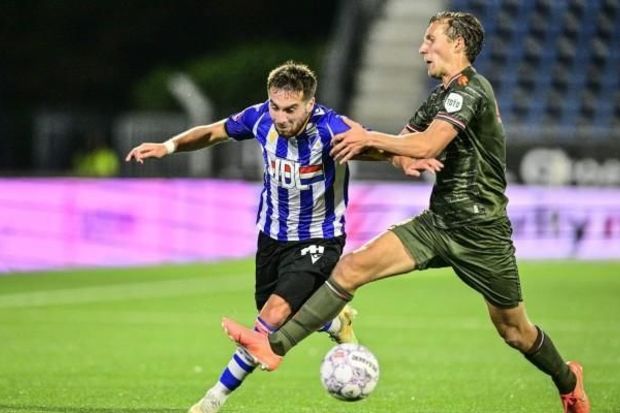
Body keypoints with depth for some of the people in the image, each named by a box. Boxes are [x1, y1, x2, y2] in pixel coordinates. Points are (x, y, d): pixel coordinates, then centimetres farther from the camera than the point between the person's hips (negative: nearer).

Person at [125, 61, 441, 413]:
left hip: (318, 241, -6)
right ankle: (337, 322, 50)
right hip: (272, 235, 6)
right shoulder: (261, 118, -15)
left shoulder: (329, 128, -29)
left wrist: (405, 160, -61)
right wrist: (169, 146, -15)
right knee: (272, 318, 19)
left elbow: (380, 147, -38)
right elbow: (212, 132, 1)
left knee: (274, 317, -21)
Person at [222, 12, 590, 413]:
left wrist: (369, 138, -14)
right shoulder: (441, 97, 14)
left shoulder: (469, 87, -15)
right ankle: (276, 346, -13)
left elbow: (427, 145, -27)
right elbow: (402, 149, 18)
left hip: (481, 232, -8)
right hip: (438, 224, 8)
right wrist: (363, 143, -2)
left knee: (514, 330, 5)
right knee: (354, 265, -9)